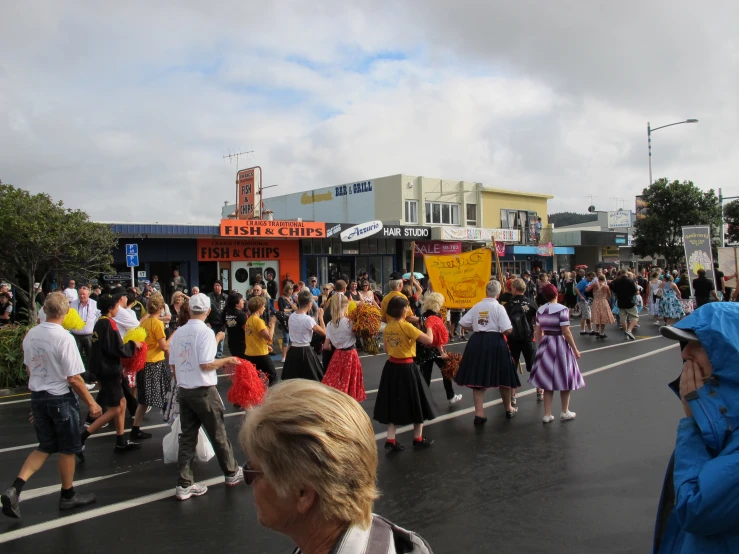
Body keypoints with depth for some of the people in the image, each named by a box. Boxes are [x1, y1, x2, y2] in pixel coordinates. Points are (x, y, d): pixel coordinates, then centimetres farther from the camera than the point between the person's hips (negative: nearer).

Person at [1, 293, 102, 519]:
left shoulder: (30, 335, -1)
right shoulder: (64, 338, -22)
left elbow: (29, 368, 12)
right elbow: (74, 378, -20)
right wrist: (91, 403, -10)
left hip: (37, 397, 6)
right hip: (61, 398, -6)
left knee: (45, 447, 18)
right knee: (68, 449, 11)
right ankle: (68, 496, 25)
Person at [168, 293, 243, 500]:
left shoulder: (179, 333, 4)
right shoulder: (206, 332, -15)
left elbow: (173, 364, 9)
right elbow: (206, 364, -21)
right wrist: (226, 361, -6)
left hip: (184, 391, 6)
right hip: (204, 391, -6)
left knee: (187, 437, 10)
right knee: (218, 434, 9)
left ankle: (184, 485, 12)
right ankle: (232, 473, 24)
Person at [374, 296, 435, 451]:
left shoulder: (387, 327, 2)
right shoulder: (406, 326, -19)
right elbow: (429, 340, -19)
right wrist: (429, 327, -2)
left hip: (391, 367, 7)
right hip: (406, 368, -6)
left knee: (394, 402, 14)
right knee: (416, 402, 11)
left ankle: (390, 440, 11)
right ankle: (418, 438, 23)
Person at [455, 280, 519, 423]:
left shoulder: (476, 306, 4)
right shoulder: (499, 307, -8)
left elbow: (463, 324, 7)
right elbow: (507, 330, -15)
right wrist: (499, 331, 7)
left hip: (477, 342, 3)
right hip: (495, 343, -3)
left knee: (478, 378, 7)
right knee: (503, 377, 15)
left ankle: (479, 414, 4)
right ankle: (508, 409, 32)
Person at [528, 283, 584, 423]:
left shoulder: (540, 310, 4)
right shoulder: (562, 309, -14)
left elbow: (538, 332, 9)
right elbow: (566, 332, -16)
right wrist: (575, 349, -7)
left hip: (545, 345, 5)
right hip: (560, 345, -5)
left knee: (548, 380, 10)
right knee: (564, 379, 11)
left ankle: (547, 414, 11)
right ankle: (565, 412, 24)